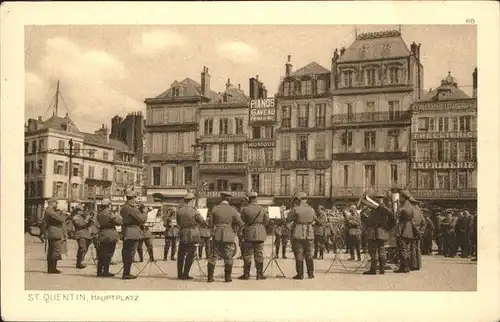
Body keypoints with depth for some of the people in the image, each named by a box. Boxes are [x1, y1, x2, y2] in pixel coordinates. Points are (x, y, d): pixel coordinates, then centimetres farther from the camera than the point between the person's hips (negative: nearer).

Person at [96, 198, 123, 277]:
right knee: (108, 254, -2)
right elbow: (119, 222, -12)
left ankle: (99, 271, 16)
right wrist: (119, 218, 9)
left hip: (101, 235, 7)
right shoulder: (109, 214, -14)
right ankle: (105, 272, -1)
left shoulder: (99, 214, 9)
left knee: (101, 254, 12)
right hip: (110, 236, -7)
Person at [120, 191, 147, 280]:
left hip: (125, 231, 9)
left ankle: (126, 272, 22)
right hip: (132, 232, -9)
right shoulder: (132, 208, -16)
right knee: (130, 252, -6)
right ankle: (126, 273, -5)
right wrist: (144, 215, 5)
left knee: (126, 252, 14)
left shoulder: (124, 207, 12)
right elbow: (141, 219, -15)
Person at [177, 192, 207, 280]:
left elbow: (178, 222, 11)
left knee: (181, 255, 14)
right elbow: (204, 223, -10)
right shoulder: (194, 212, -13)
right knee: (190, 255, 4)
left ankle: (179, 274, 19)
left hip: (182, 235, 4)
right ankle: (185, 275, 4)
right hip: (192, 236, -4)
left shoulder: (179, 211, -1)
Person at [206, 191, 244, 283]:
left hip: (217, 235, 1)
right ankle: (227, 277, 7)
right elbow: (240, 223, 1)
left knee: (213, 256, 7)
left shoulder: (215, 209, -2)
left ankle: (210, 277, 6)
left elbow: (210, 224, 1)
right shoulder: (232, 210, -3)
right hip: (228, 236, -1)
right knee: (228, 257, 7)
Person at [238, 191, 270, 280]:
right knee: (259, 254, 6)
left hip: (248, 234, -2)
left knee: (247, 254, 5)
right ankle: (260, 274, 8)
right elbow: (266, 221, 4)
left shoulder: (245, 209, -7)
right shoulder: (262, 209, -1)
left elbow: (241, 220, -1)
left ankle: (246, 274, 7)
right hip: (260, 234, 2)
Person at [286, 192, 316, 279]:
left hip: (298, 235, -4)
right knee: (309, 255, 14)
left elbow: (288, 220, -2)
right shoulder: (311, 210, 3)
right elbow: (314, 220, 17)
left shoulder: (295, 209, -10)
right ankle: (311, 273, 16)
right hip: (309, 235, 4)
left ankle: (300, 275, 3)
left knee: (299, 255, 2)